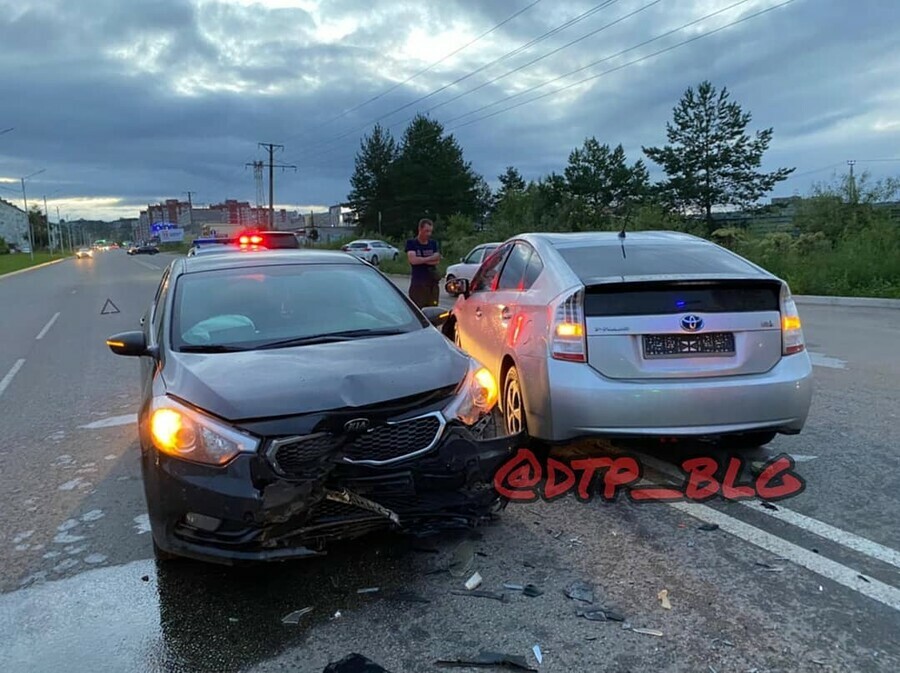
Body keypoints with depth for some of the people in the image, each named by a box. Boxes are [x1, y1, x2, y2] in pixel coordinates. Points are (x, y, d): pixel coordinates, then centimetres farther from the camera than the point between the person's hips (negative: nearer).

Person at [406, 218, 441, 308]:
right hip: (417, 282, -4)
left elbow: (437, 261, 1)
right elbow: (413, 260, -13)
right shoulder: (411, 243, 2)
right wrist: (430, 258, -3)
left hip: (432, 281, 4)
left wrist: (421, 260, -8)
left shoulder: (433, 243, 14)